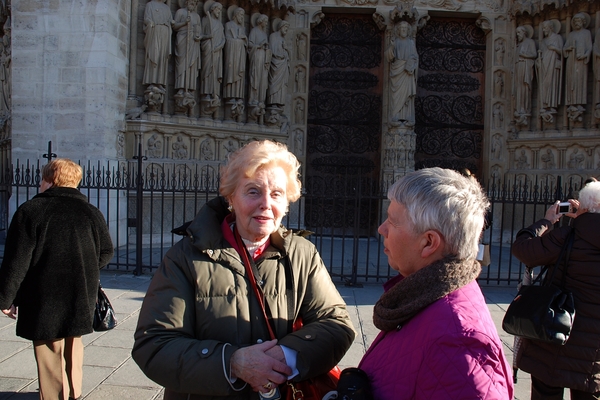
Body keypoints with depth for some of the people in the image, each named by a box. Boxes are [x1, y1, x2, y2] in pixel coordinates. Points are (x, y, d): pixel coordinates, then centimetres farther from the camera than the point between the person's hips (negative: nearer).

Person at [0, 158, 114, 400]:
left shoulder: (30, 211, -10)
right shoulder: (92, 212, 1)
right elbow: (106, 253, 6)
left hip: (44, 303, -5)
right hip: (81, 302, 5)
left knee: (51, 360, 5)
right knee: (73, 350, 23)